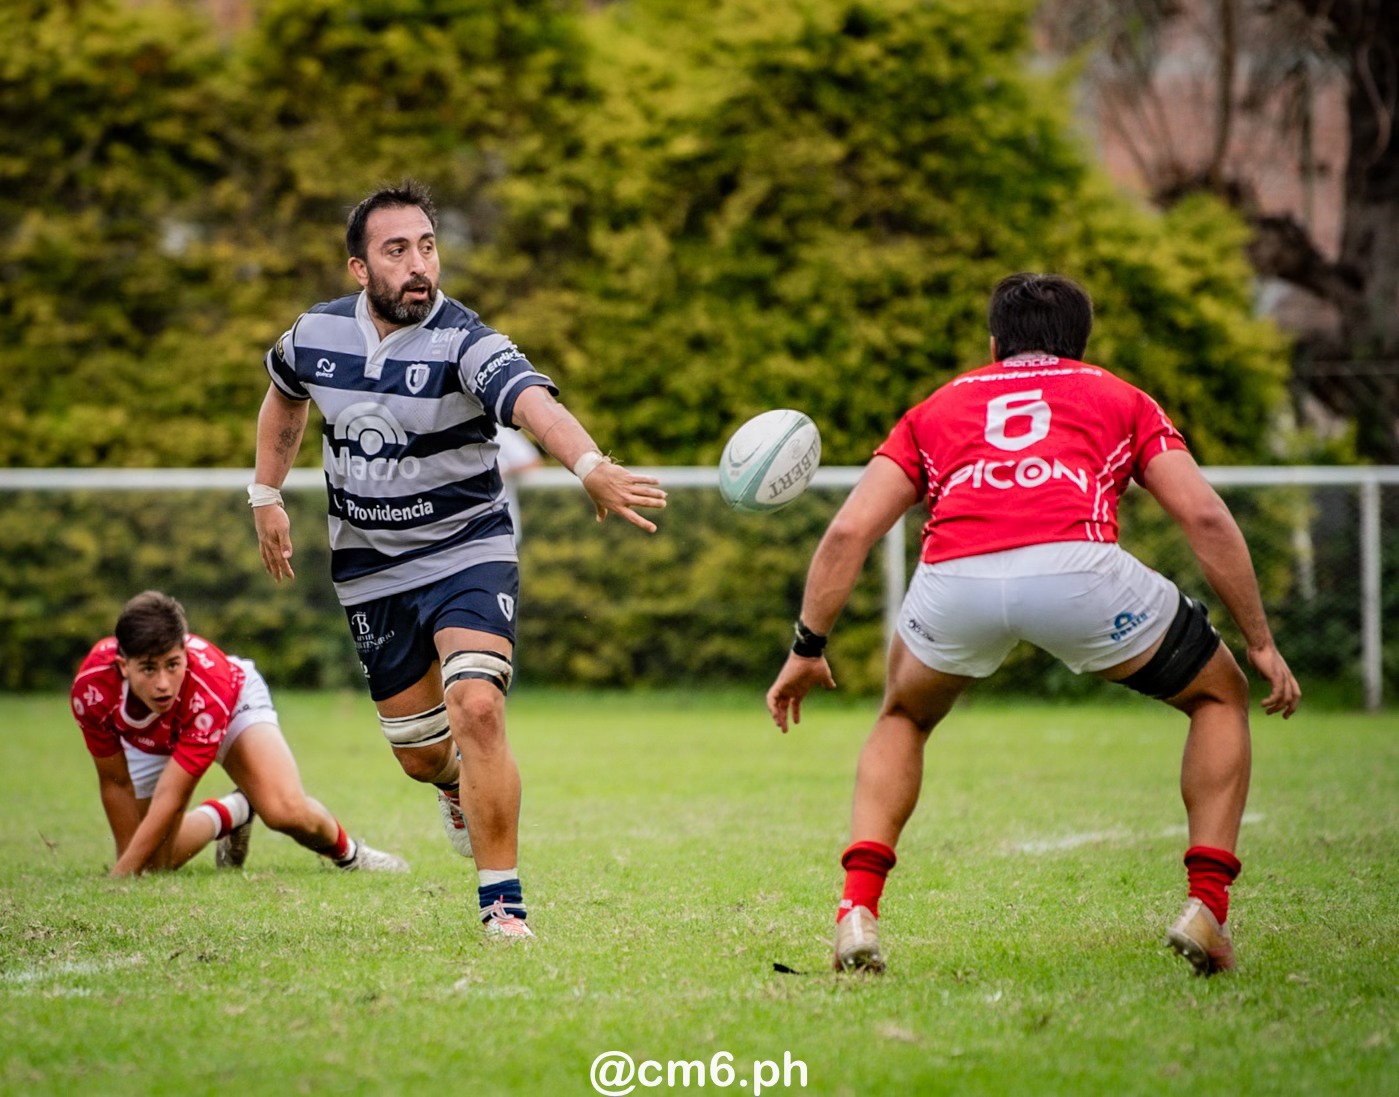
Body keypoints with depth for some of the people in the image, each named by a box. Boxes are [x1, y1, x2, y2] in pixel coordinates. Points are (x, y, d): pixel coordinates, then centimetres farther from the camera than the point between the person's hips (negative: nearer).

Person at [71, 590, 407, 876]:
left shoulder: (210, 687, -44)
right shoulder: (91, 688, -37)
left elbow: (170, 799, -39)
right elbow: (115, 783, -20)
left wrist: (120, 877, -39)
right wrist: (130, 868, -17)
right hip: (147, 743, 3)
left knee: (286, 811, -28)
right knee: (154, 865, -4)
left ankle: (348, 853, 6)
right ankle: (232, 814, 25)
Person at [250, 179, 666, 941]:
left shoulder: (463, 343, -21)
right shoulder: (315, 335, -5)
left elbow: (536, 405, -42)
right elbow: (284, 393, 20)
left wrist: (591, 468, -61)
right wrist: (267, 494, 16)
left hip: (468, 554, -4)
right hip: (370, 573, 4)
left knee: (476, 707, -26)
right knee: (420, 752, 10)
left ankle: (501, 901, -15)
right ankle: (457, 786, 50)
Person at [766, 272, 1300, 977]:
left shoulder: (938, 407, 34)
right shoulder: (1118, 398, 31)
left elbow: (849, 531, 23)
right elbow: (1205, 518, 17)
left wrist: (808, 647, 29)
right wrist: (1260, 641, 22)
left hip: (952, 578, 2)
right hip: (1076, 566, -2)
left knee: (903, 720, 35)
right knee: (1220, 696, 25)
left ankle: (858, 911, 16)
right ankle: (1206, 907, 12)